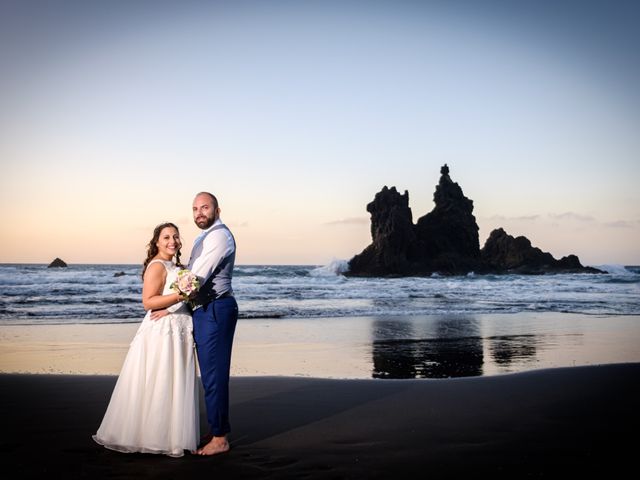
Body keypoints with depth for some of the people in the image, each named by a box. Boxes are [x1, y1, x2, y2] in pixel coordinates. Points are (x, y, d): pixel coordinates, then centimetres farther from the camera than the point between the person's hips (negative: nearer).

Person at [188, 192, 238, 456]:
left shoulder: (219, 236, -14)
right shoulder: (204, 237, 18)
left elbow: (197, 277, -17)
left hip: (215, 311, -10)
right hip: (205, 311, 10)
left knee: (214, 374, -5)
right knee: (211, 374, 15)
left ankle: (219, 438, 3)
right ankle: (217, 430, 26)